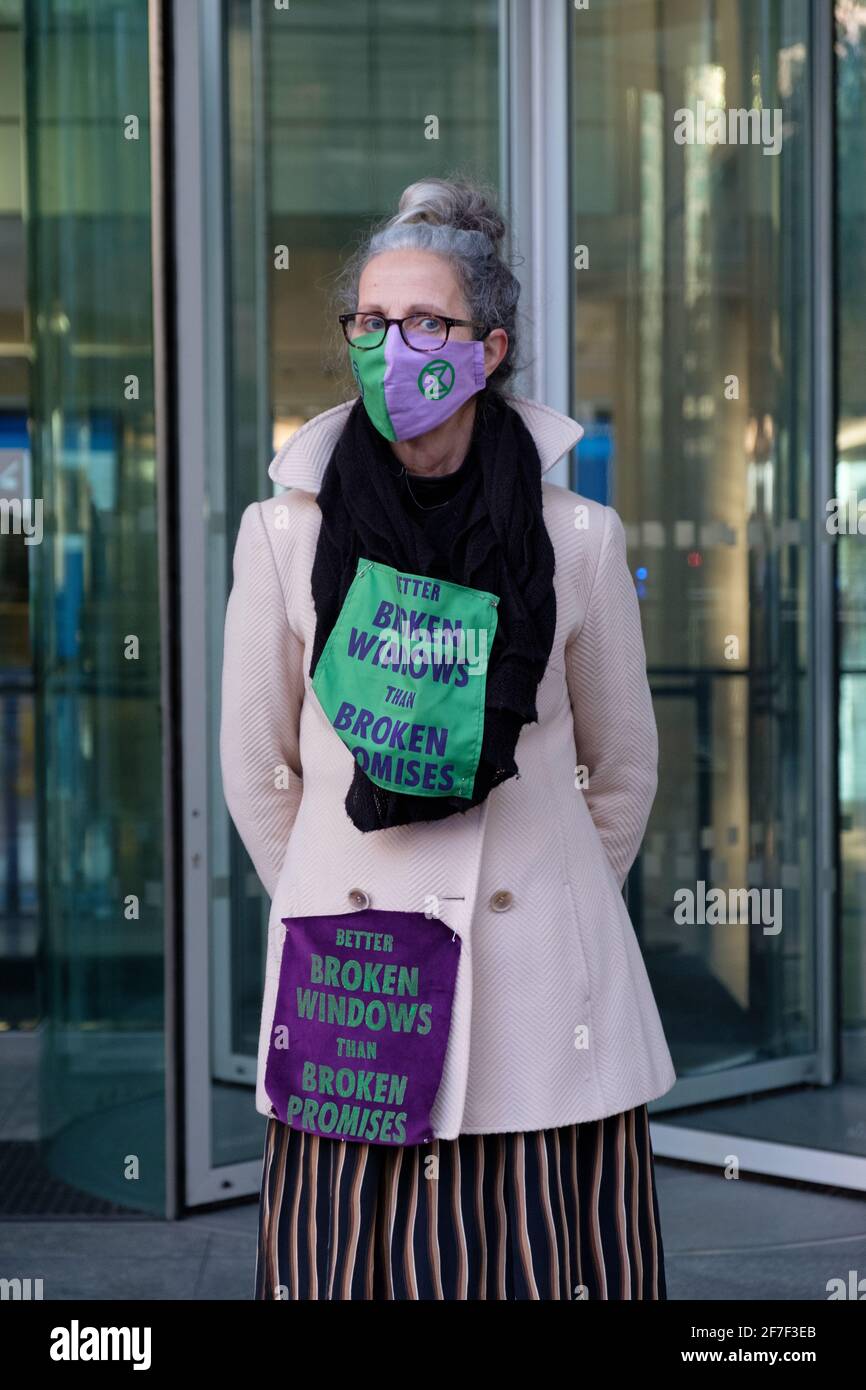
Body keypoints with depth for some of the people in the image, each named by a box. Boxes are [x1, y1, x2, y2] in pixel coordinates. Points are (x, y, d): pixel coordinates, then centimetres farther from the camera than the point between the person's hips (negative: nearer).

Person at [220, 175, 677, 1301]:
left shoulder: (577, 536, 0)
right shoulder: (285, 533, 0)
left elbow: (625, 766, 12)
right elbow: (257, 767, 10)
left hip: (540, 986, 0)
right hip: (347, 993, 0)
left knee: (544, 1258, 0)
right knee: (358, 1245, 1)